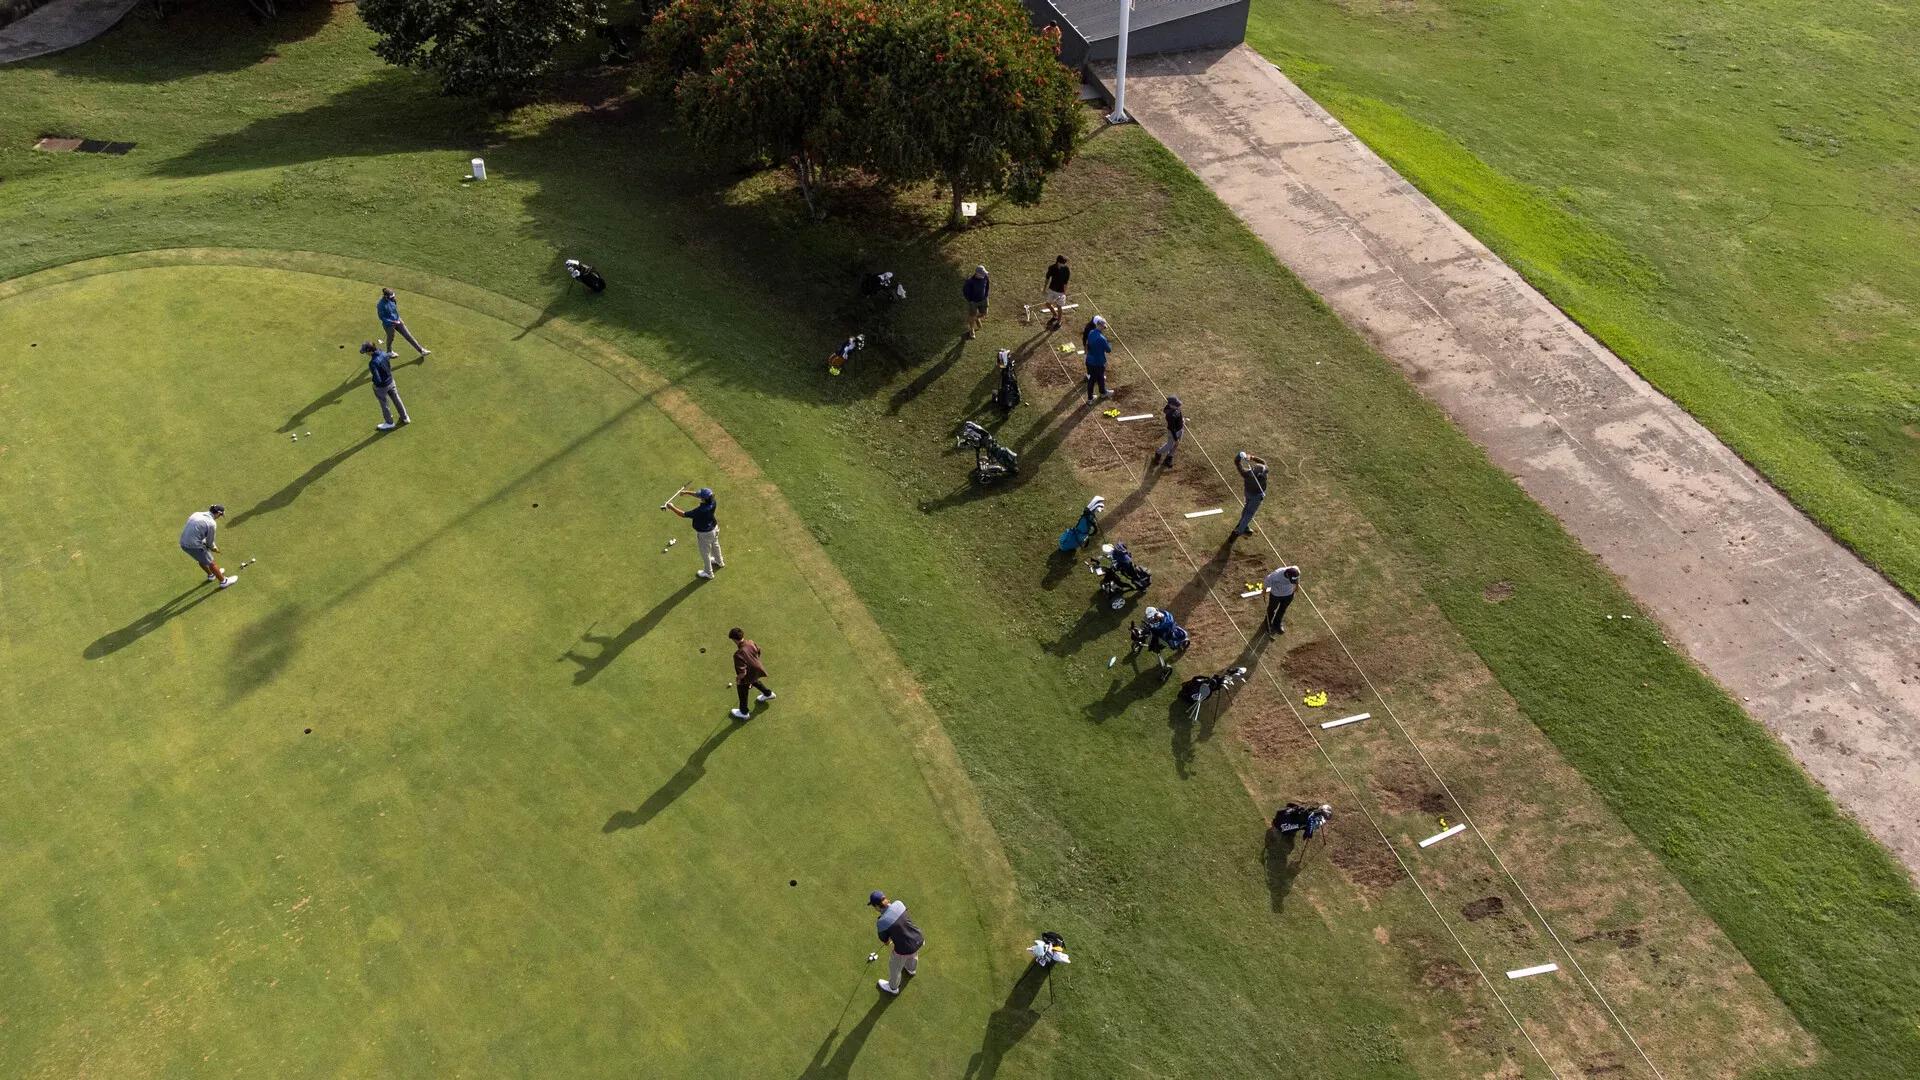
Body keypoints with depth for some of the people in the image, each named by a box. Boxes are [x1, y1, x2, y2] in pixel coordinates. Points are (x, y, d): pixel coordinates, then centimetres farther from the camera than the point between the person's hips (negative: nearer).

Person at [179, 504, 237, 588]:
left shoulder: (196, 514, 4)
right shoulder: (212, 523, -18)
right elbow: (209, 542, -7)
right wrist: (214, 548, 16)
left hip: (183, 543, 8)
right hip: (194, 546, -8)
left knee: (202, 559, 32)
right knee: (210, 562, 12)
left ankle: (211, 574, 55)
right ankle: (223, 581, 29)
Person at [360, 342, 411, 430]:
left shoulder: (373, 363, -36)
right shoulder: (384, 354, -15)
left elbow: (377, 379, -34)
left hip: (381, 386, -7)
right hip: (391, 381, 7)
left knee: (384, 404, 18)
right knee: (396, 400, 26)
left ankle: (389, 423, 39)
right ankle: (405, 418, 44)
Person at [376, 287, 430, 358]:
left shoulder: (392, 300, -10)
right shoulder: (380, 305, -28)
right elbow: (382, 317, -21)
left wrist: (399, 319, 14)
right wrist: (393, 322, -25)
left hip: (397, 321, 5)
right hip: (389, 325, -5)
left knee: (408, 335, 7)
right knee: (390, 338, 19)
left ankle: (421, 350, 12)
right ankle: (389, 352, 49)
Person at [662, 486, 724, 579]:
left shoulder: (700, 511, -42)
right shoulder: (713, 502, -23)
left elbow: (683, 514, -32)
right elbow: (698, 495, -2)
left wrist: (672, 507, -19)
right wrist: (687, 492, -2)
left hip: (704, 533, -7)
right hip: (714, 528, 7)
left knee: (705, 553, 18)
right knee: (715, 546, 33)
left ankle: (708, 573, 40)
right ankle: (719, 562, 61)